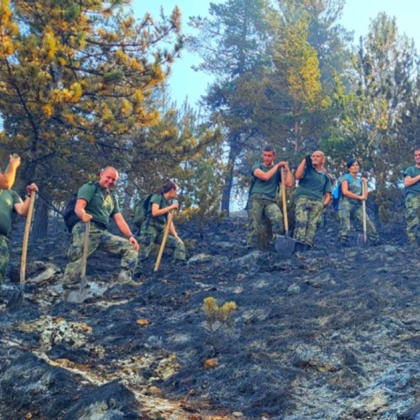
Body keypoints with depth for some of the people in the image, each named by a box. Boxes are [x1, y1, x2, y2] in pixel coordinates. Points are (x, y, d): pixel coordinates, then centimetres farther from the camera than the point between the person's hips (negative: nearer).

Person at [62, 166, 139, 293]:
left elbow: (119, 219, 18)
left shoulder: (112, 198, 26)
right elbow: (78, 207, -12)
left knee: (131, 247, 0)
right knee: (77, 261, -19)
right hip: (86, 229, -7)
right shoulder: (90, 187, 4)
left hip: (103, 232, 7)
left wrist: (130, 236, 2)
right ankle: (68, 293, -19)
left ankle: (125, 283, -10)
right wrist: (83, 215, -37)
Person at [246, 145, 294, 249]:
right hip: (256, 199, -1)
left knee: (278, 217, -30)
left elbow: (289, 183, 7)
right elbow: (265, 176, -7)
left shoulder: (278, 171, 21)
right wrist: (277, 166, 4)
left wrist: (287, 169, 10)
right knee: (254, 225, -15)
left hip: (270, 201, 1)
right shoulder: (257, 167, 14)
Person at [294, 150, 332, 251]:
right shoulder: (306, 169, 18)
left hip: (317, 202, 3)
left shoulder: (325, 177, 25)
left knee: (312, 224, -15)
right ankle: (299, 246, -32)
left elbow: (328, 194, 21)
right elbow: (297, 176, -5)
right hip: (303, 197, -3)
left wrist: (325, 203, -1)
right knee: (301, 221, -23)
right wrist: (304, 161, 1)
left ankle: (307, 246, -24)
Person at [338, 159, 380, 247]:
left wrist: (365, 182, 10)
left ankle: (376, 241, -3)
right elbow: (345, 191, -11)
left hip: (357, 206, 5)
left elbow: (365, 196, 15)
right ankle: (343, 243, -10)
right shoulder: (346, 178, 5)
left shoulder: (360, 180, 20)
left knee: (368, 223, -6)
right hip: (346, 204, -5)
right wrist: (359, 197, -10)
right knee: (345, 227, -13)